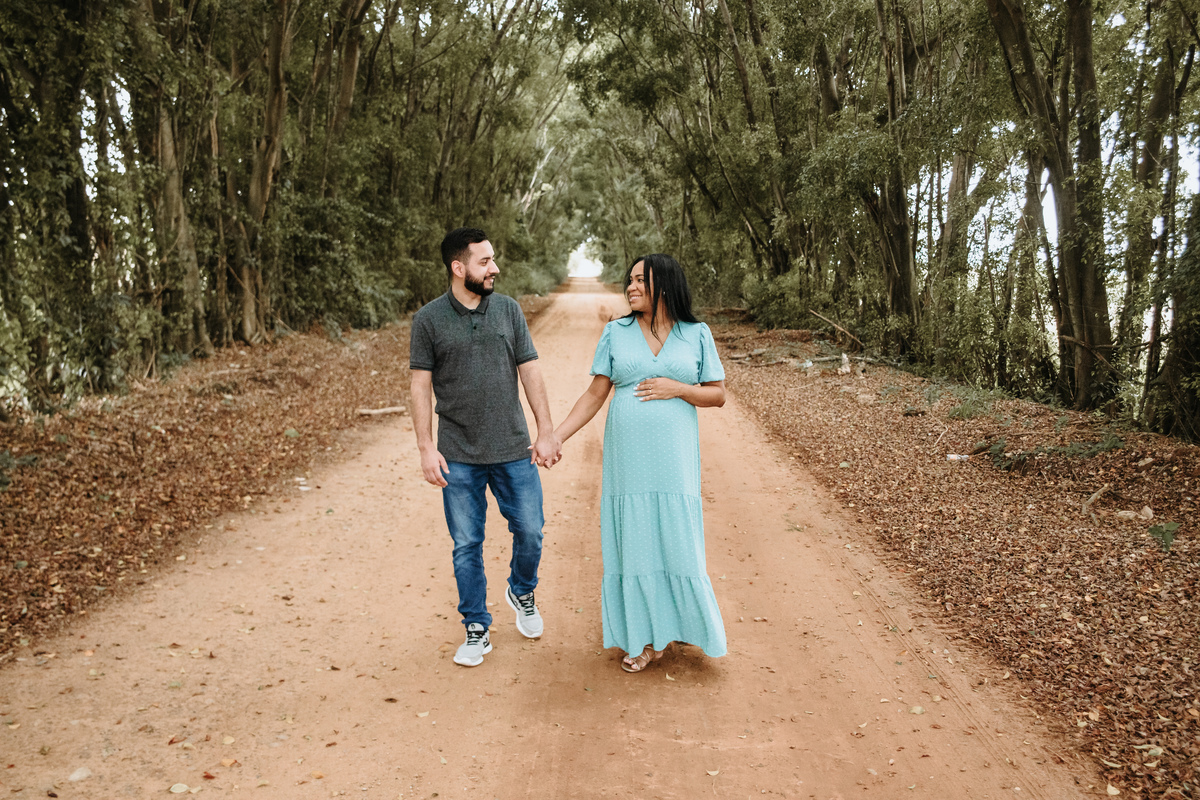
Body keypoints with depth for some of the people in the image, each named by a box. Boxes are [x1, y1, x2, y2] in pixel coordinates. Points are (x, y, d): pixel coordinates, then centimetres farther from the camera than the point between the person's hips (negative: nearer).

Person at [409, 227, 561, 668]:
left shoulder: (508, 310, 4)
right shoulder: (429, 319, -2)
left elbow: (530, 371, 4)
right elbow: (421, 386, -1)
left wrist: (546, 432, -1)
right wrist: (426, 448, -7)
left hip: (513, 450, 2)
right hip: (459, 457, -1)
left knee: (530, 531, 5)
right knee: (467, 546, 6)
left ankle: (521, 592, 36)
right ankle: (477, 630, 22)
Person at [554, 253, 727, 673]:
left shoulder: (697, 335, 3)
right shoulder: (616, 332, 4)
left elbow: (718, 395, 4)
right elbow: (595, 395, 4)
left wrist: (677, 388, -12)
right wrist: (555, 437, -4)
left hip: (673, 457, -1)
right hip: (627, 457, 1)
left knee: (676, 539, 3)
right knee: (634, 541, 5)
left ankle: (687, 619, 29)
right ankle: (647, 639, 20)